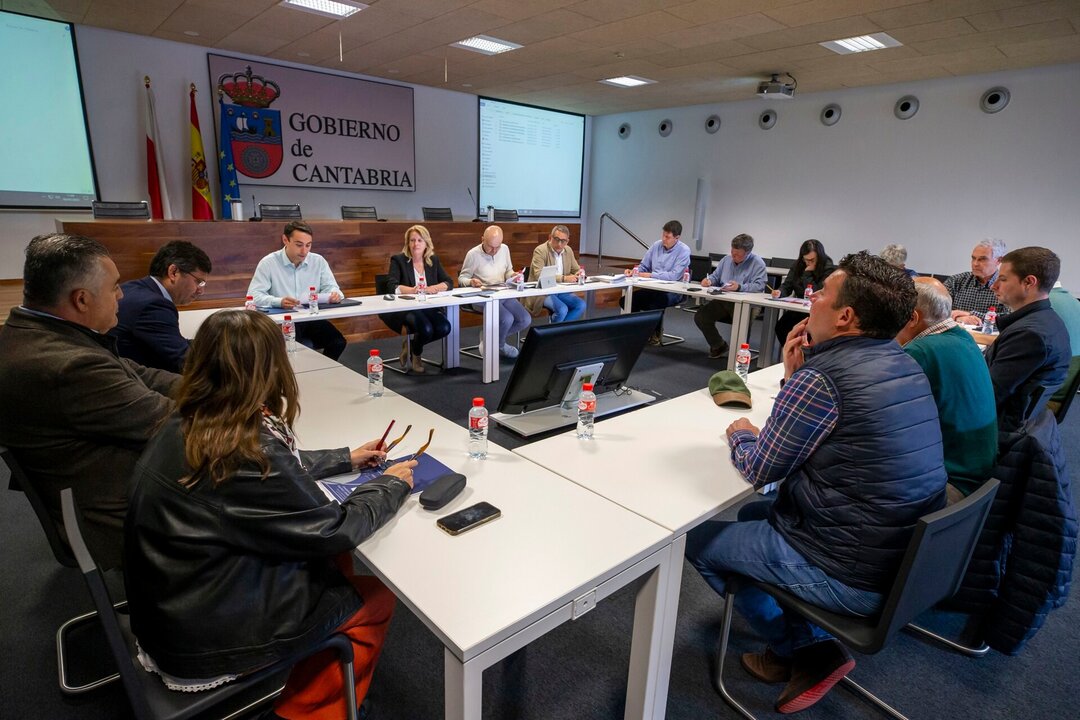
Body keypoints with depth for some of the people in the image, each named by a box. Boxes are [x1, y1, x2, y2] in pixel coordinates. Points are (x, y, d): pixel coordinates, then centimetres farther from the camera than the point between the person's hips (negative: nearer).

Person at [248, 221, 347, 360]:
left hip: (313, 318, 3)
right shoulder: (268, 263, -3)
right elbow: (253, 295, -9)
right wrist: (279, 302, -30)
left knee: (338, 342, -20)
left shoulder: (318, 261, 7)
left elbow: (330, 286, 10)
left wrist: (334, 294, -18)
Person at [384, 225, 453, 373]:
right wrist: (412, 290, -33)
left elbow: (449, 282, 4)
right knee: (426, 329, -31)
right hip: (405, 308, -4)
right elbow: (392, 286, -15)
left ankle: (412, 344, 7)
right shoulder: (398, 260, -2)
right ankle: (416, 353, 6)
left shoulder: (433, 260, 11)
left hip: (429, 307, 4)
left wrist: (434, 288, -18)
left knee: (444, 328, -23)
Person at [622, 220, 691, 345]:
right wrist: (634, 271, -7)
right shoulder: (656, 245, 6)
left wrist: (651, 275, -21)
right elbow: (643, 266, 16)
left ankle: (656, 333, -7)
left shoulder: (684, 250, -9)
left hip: (673, 291, -5)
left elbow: (675, 275, -19)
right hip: (653, 287, 5)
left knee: (656, 301, -35)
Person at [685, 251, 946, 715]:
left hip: (854, 577, -8)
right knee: (755, 515, 26)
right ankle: (798, 651, 23)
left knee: (697, 539, 7)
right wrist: (796, 375, 2)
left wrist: (741, 435, 7)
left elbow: (760, 471, -12)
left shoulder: (821, 377, -24)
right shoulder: (903, 364, 3)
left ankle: (808, 648, 14)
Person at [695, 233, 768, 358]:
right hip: (722, 301, 5)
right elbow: (715, 276, 25)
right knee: (700, 316, -13)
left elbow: (759, 286, -16)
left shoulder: (758, 263, -4)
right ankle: (718, 346, 8)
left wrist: (740, 287, -28)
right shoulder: (727, 260, 17)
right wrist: (709, 280, 1)